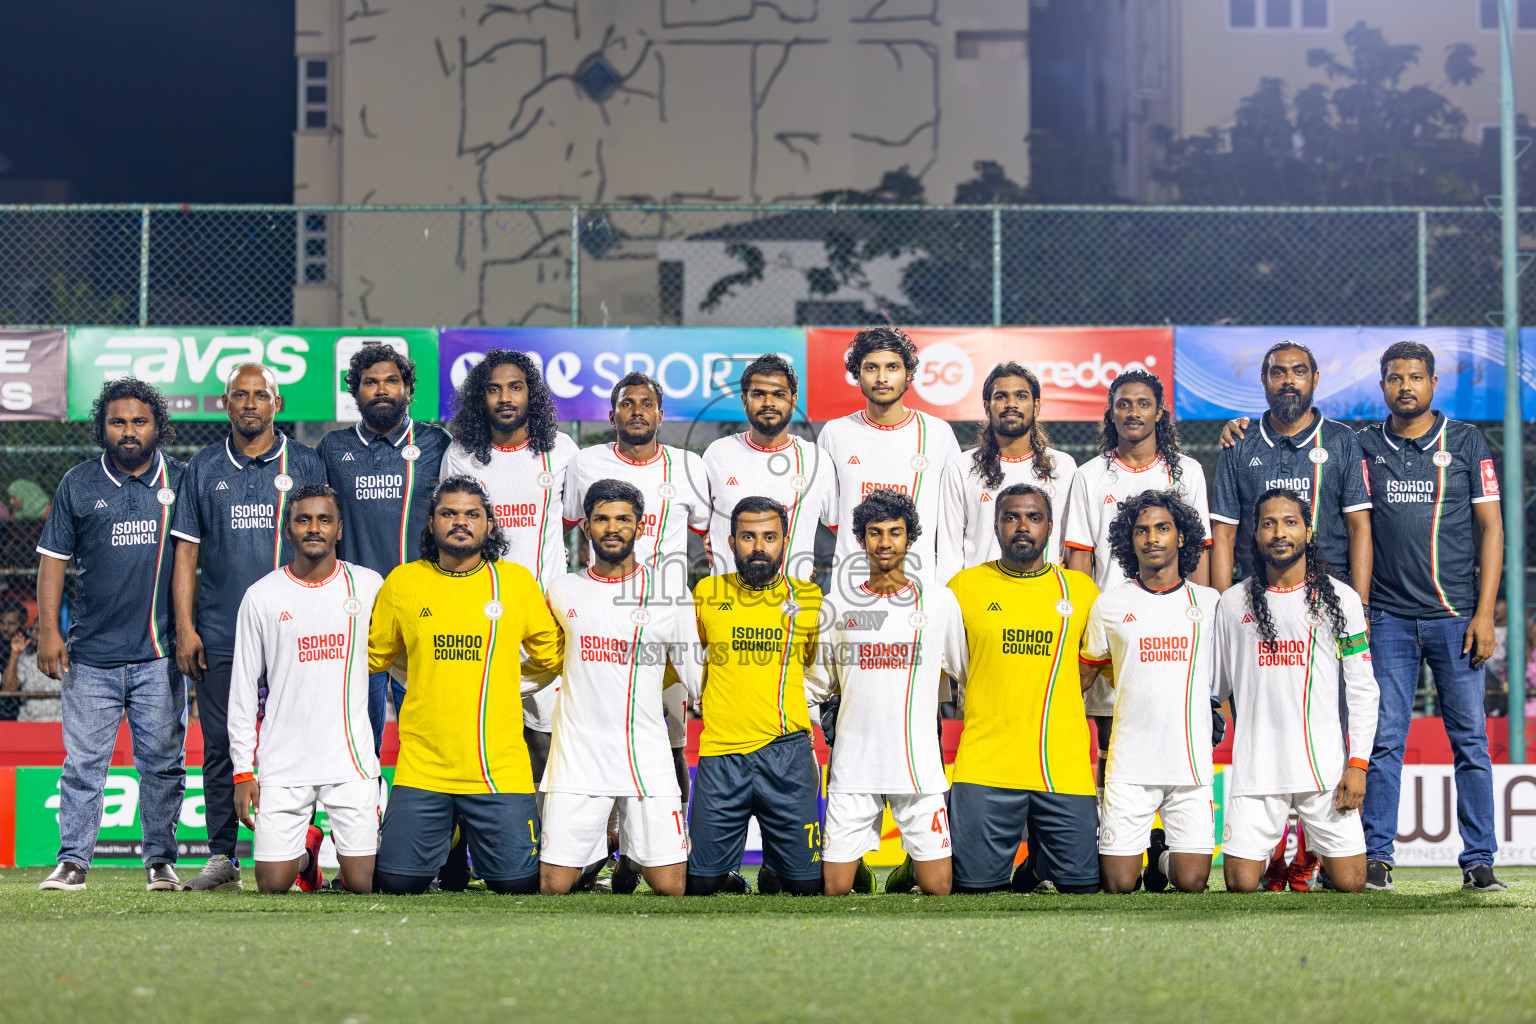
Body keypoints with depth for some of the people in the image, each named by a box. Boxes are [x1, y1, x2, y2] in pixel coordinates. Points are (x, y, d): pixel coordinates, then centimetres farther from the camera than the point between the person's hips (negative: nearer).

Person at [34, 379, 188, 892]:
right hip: (91, 653, 0)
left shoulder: (181, 482, 7)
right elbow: (53, 557, 8)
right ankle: (73, 860, 5)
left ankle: (160, 859, 11)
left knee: (162, 761, 3)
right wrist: (48, 628, 0)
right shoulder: (78, 485, 7)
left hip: (161, 653, 0)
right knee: (83, 761, -1)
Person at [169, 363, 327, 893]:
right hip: (220, 633, 2)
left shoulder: (305, 464, 6)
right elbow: (186, 552, 10)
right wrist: (184, 627, 1)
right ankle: (221, 858, 7)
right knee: (220, 746, 2)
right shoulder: (203, 468, 11)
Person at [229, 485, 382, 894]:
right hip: (282, 763, 0)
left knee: (362, 884, -5)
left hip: (351, 757, 0)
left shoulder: (368, 585, 4)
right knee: (273, 884, -1)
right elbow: (243, 688, 5)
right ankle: (306, 850, 31)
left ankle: (345, 843, 28)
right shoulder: (261, 596, 2)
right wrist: (243, 770, 1)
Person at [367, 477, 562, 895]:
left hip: (501, 767, 0)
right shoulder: (402, 582, 5)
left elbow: (553, 656, 14)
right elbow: (372, 655, 18)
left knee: (518, 884, -4)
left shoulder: (517, 581, 4)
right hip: (421, 765, 0)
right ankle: (445, 838, 28)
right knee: (397, 883, -4)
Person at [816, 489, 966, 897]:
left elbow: (970, 673, 10)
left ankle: (913, 868, 27)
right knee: (834, 889, -2)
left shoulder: (939, 601, 4)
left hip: (919, 763, -1)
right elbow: (821, 682, 18)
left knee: (937, 888, -4)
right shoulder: (838, 605, 7)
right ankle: (862, 870, 29)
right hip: (854, 761, 1)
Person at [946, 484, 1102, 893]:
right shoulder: (965, 586, 4)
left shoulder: (1080, 589, 9)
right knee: (975, 883, -7)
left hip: (1065, 765, 1)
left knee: (1082, 882, -4)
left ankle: (1037, 863, 28)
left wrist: (1053, 704, 13)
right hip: (984, 765, -1)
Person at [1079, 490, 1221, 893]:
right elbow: (1091, 669, 19)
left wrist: (1210, 710, 8)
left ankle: (1162, 852, 24)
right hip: (1130, 763, -1)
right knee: (1119, 885, -4)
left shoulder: (1209, 603, 7)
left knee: (1191, 883, -8)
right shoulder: (1109, 605, 5)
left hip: (1193, 762, 1)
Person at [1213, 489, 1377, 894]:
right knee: (1241, 885, -7)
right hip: (1255, 767, 0)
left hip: (1326, 765, 0)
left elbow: (1362, 689, 3)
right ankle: (1270, 849, 25)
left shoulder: (1340, 599, 5)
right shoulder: (1233, 603, 7)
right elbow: (1215, 686, 15)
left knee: (1349, 883, -5)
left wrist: (1358, 762, -6)